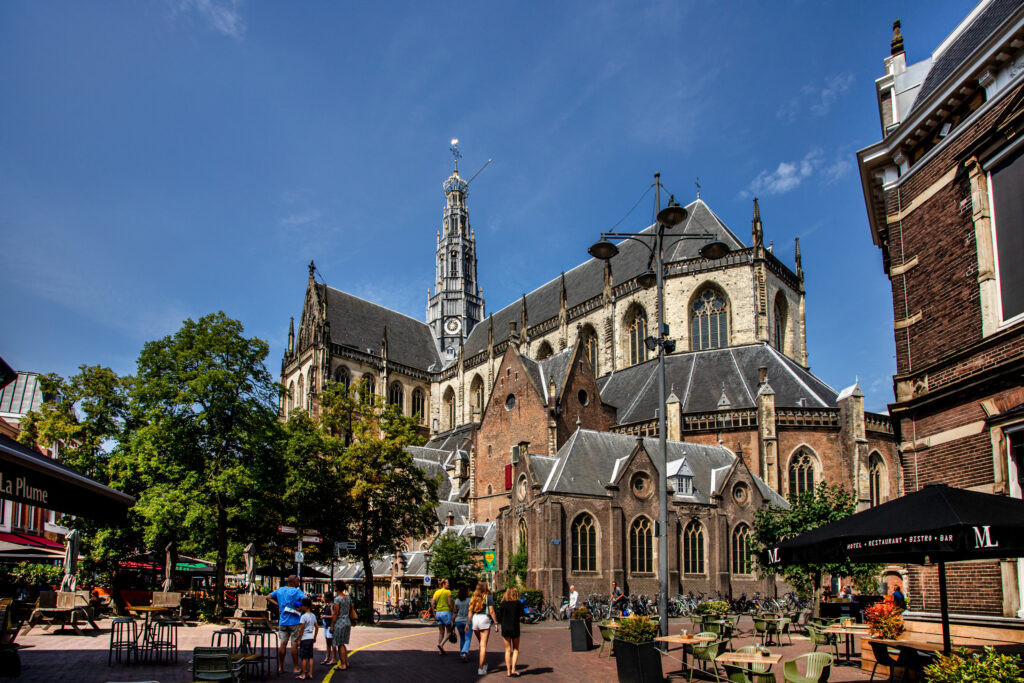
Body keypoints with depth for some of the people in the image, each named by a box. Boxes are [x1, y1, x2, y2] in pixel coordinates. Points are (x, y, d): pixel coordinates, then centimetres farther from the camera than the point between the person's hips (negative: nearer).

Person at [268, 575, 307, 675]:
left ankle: (280, 667, 16)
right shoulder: (296, 591, -10)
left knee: (283, 643, 10)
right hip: (294, 621, -5)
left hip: (283, 621, 5)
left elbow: (268, 598, 13)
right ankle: (296, 668, 4)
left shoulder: (280, 590, 8)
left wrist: (278, 605, 9)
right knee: (294, 644, 0)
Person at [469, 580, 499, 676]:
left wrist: (468, 623, 11)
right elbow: (491, 611, -8)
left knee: (481, 644, 20)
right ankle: (481, 668, -5)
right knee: (483, 645, -2)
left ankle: (485, 664, 30)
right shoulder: (488, 597, -4)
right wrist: (495, 623, -3)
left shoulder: (473, 597, 10)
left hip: (474, 620, 5)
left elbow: (470, 611, 8)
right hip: (484, 619, -5)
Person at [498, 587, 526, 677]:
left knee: (508, 650, 9)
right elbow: (522, 616, -8)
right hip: (515, 628, -1)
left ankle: (508, 671, 7)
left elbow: (499, 617, -1)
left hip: (505, 628, 1)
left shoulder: (503, 603, -2)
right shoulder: (518, 603, -6)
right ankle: (513, 669, 1)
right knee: (515, 649, 12)